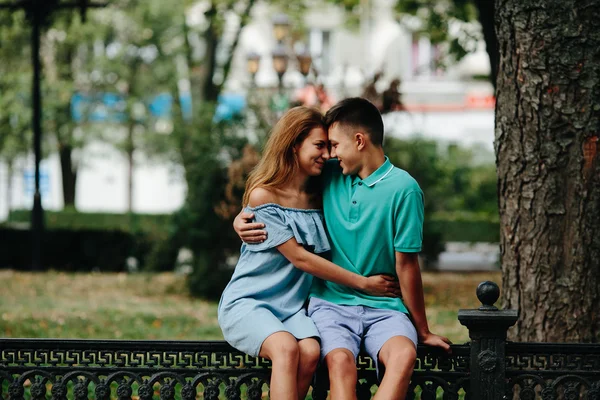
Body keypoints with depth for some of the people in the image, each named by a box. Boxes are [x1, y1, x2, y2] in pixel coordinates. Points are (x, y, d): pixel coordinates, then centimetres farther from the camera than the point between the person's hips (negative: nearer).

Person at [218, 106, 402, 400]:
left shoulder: (317, 197, 11)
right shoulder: (263, 196, -9)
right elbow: (299, 258, -11)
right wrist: (363, 283, -9)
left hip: (291, 306, 5)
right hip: (247, 302, -5)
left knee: (310, 352, -27)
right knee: (286, 347, -34)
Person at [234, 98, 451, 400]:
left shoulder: (403, 188, -6)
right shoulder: (329, 176, 9)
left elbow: (406, 265, -4)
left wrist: (423, 332, 2)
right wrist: (242, 217, 5)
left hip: (384, 307, -2)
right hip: (331, 303, 2)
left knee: (403, 354, -35)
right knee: (340, 361, -31)